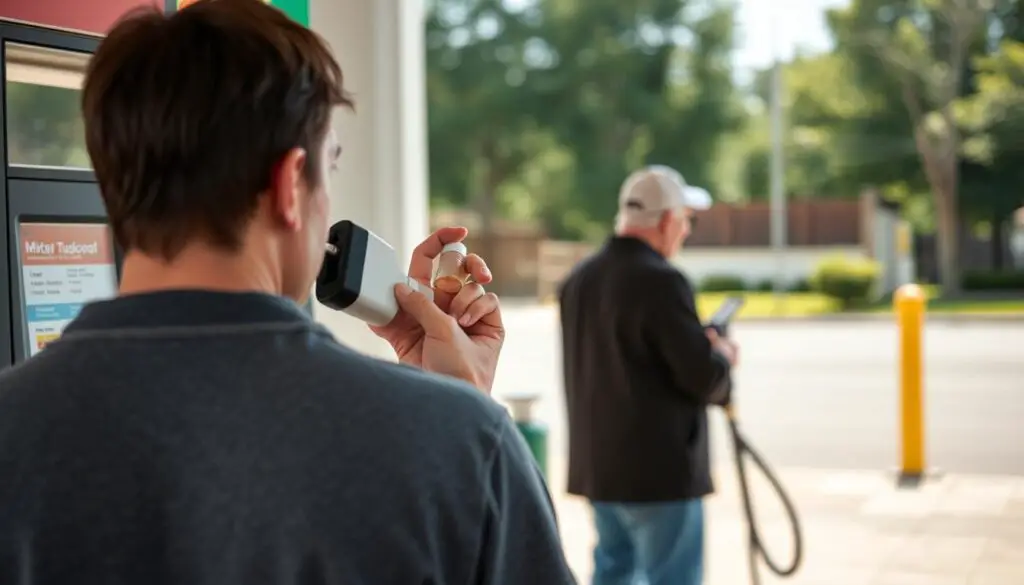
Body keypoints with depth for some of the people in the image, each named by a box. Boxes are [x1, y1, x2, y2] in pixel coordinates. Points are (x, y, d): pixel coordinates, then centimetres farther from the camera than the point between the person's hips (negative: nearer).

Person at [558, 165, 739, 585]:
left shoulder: (579, 279, 7)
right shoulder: (660, 281, -19)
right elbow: (705, 378, -19)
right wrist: (722, 355, 4)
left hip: (597, 465, 8)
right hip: (659, 469, -8)